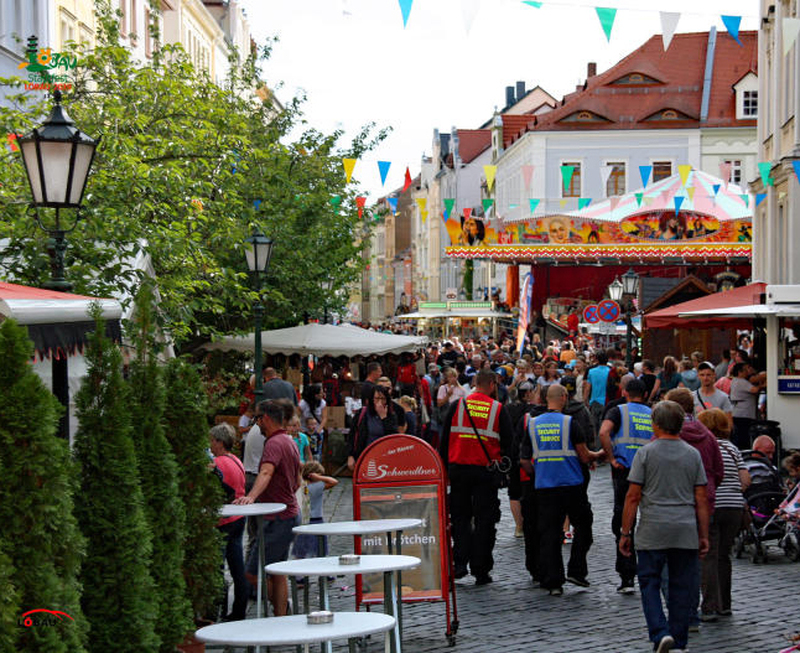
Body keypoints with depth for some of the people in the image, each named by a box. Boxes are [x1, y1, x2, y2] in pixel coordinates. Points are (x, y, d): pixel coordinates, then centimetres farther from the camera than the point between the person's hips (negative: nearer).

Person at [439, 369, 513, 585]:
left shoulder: (457, 405, 3)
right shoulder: (499, 409, -1)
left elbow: (444, 438, 5)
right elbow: (508, 441, 2)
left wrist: (445, 467, 11)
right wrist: (503, 465, 14)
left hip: (458, 468, 1)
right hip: (487, 471, -1)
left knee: (460, 517, 13)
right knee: (484, 519, 6)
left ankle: (460, 561, 1)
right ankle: (480, 570, 6)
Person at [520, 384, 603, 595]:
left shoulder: (532, 424, 4)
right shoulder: (569, 422, -6)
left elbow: (524, 460, 5)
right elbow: (584, 457, -4)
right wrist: (600, 454, 16)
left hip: (544, 487, 3)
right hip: (572, 485, -3)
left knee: (549, 533, 4)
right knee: (582, 527, 16)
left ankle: (553, 582, 2)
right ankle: (576, 570, 10)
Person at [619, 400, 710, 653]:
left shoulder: (646, 452, -3)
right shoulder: (693, 454, 6)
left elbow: (633, 496, -5)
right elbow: (701, 499, 6)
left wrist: (625, 533, 1)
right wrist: (704, 536, 12)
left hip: (652, 532, -3)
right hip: (686, 532, 3)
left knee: (649, 582, 5)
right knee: (682, 587, 8)